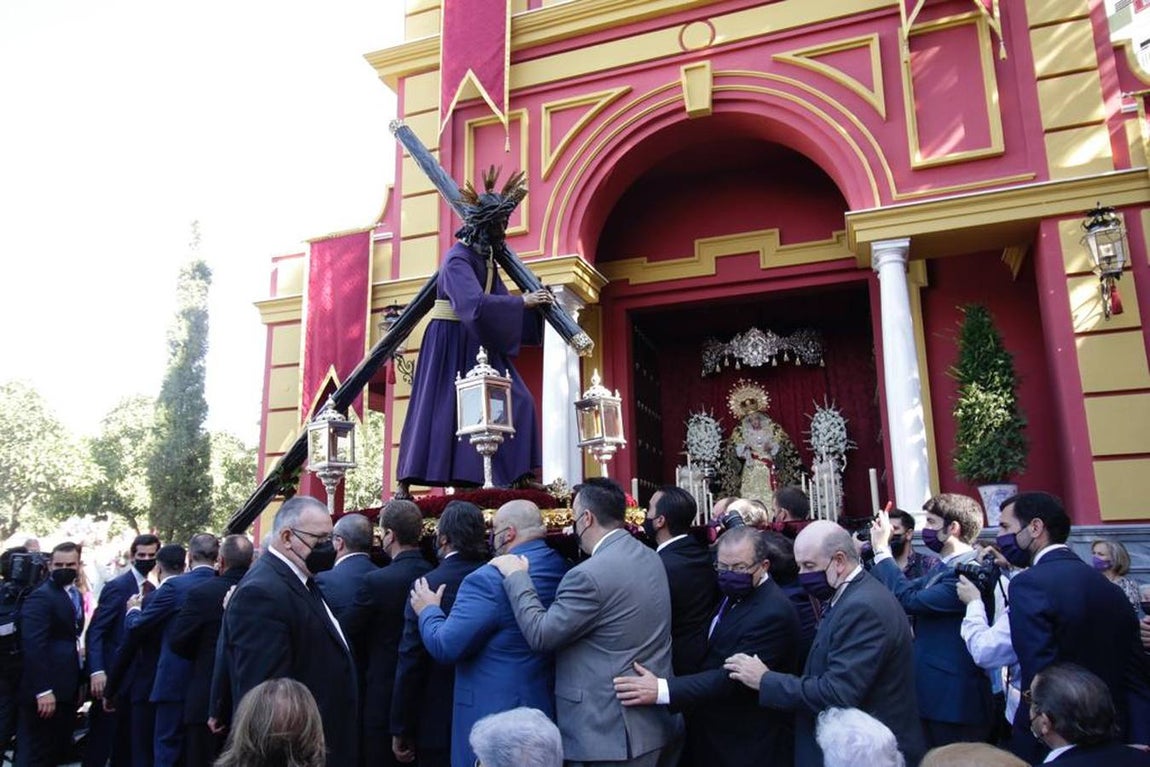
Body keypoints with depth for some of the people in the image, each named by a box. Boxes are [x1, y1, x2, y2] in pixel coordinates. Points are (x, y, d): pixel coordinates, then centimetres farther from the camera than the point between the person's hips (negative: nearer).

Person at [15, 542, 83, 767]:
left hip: (67, 688, 9)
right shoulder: (40, 597, -15)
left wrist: (79, 681, 11)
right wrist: (43, 691, -24)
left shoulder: (75, 595, 13)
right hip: (47, 692, -8)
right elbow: (33, 647, -21)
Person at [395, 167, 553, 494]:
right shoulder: (458, 258, -16)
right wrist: (523, 301, -24)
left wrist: (534, 302, -2)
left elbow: (496, 300, 10)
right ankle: (406, 483, 5)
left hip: (477, 344, 8)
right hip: (450, 342, -8)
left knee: (516, 402, 2)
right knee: (440, 409, -6)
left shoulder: (486, 257, 11)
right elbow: (475, 302, -30)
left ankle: (517, 475, 8)